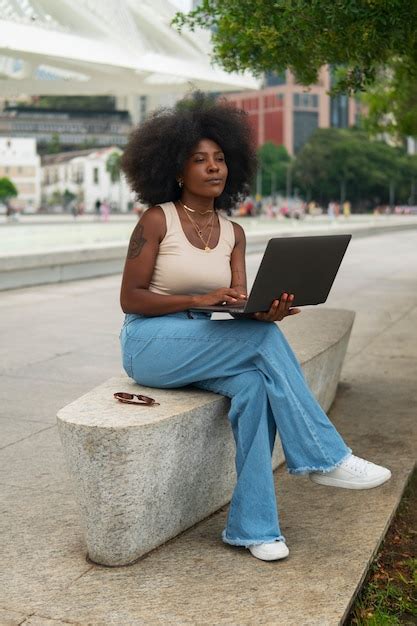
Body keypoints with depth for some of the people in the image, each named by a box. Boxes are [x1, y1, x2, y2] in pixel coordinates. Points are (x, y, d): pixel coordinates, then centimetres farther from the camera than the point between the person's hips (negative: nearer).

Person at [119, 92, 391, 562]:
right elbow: (130, 299, -11)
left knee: (253, 383, -27)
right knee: (265, 339, -25)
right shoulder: (156, 220, -8)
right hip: (149, 345, -5)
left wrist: (264, 310, -26)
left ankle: (251, 525, -19)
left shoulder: (233, 233, 8)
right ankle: (325, 458, -15)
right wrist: (200, 299, -23)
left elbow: (239, 306, -2)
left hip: (203, 348, 5)